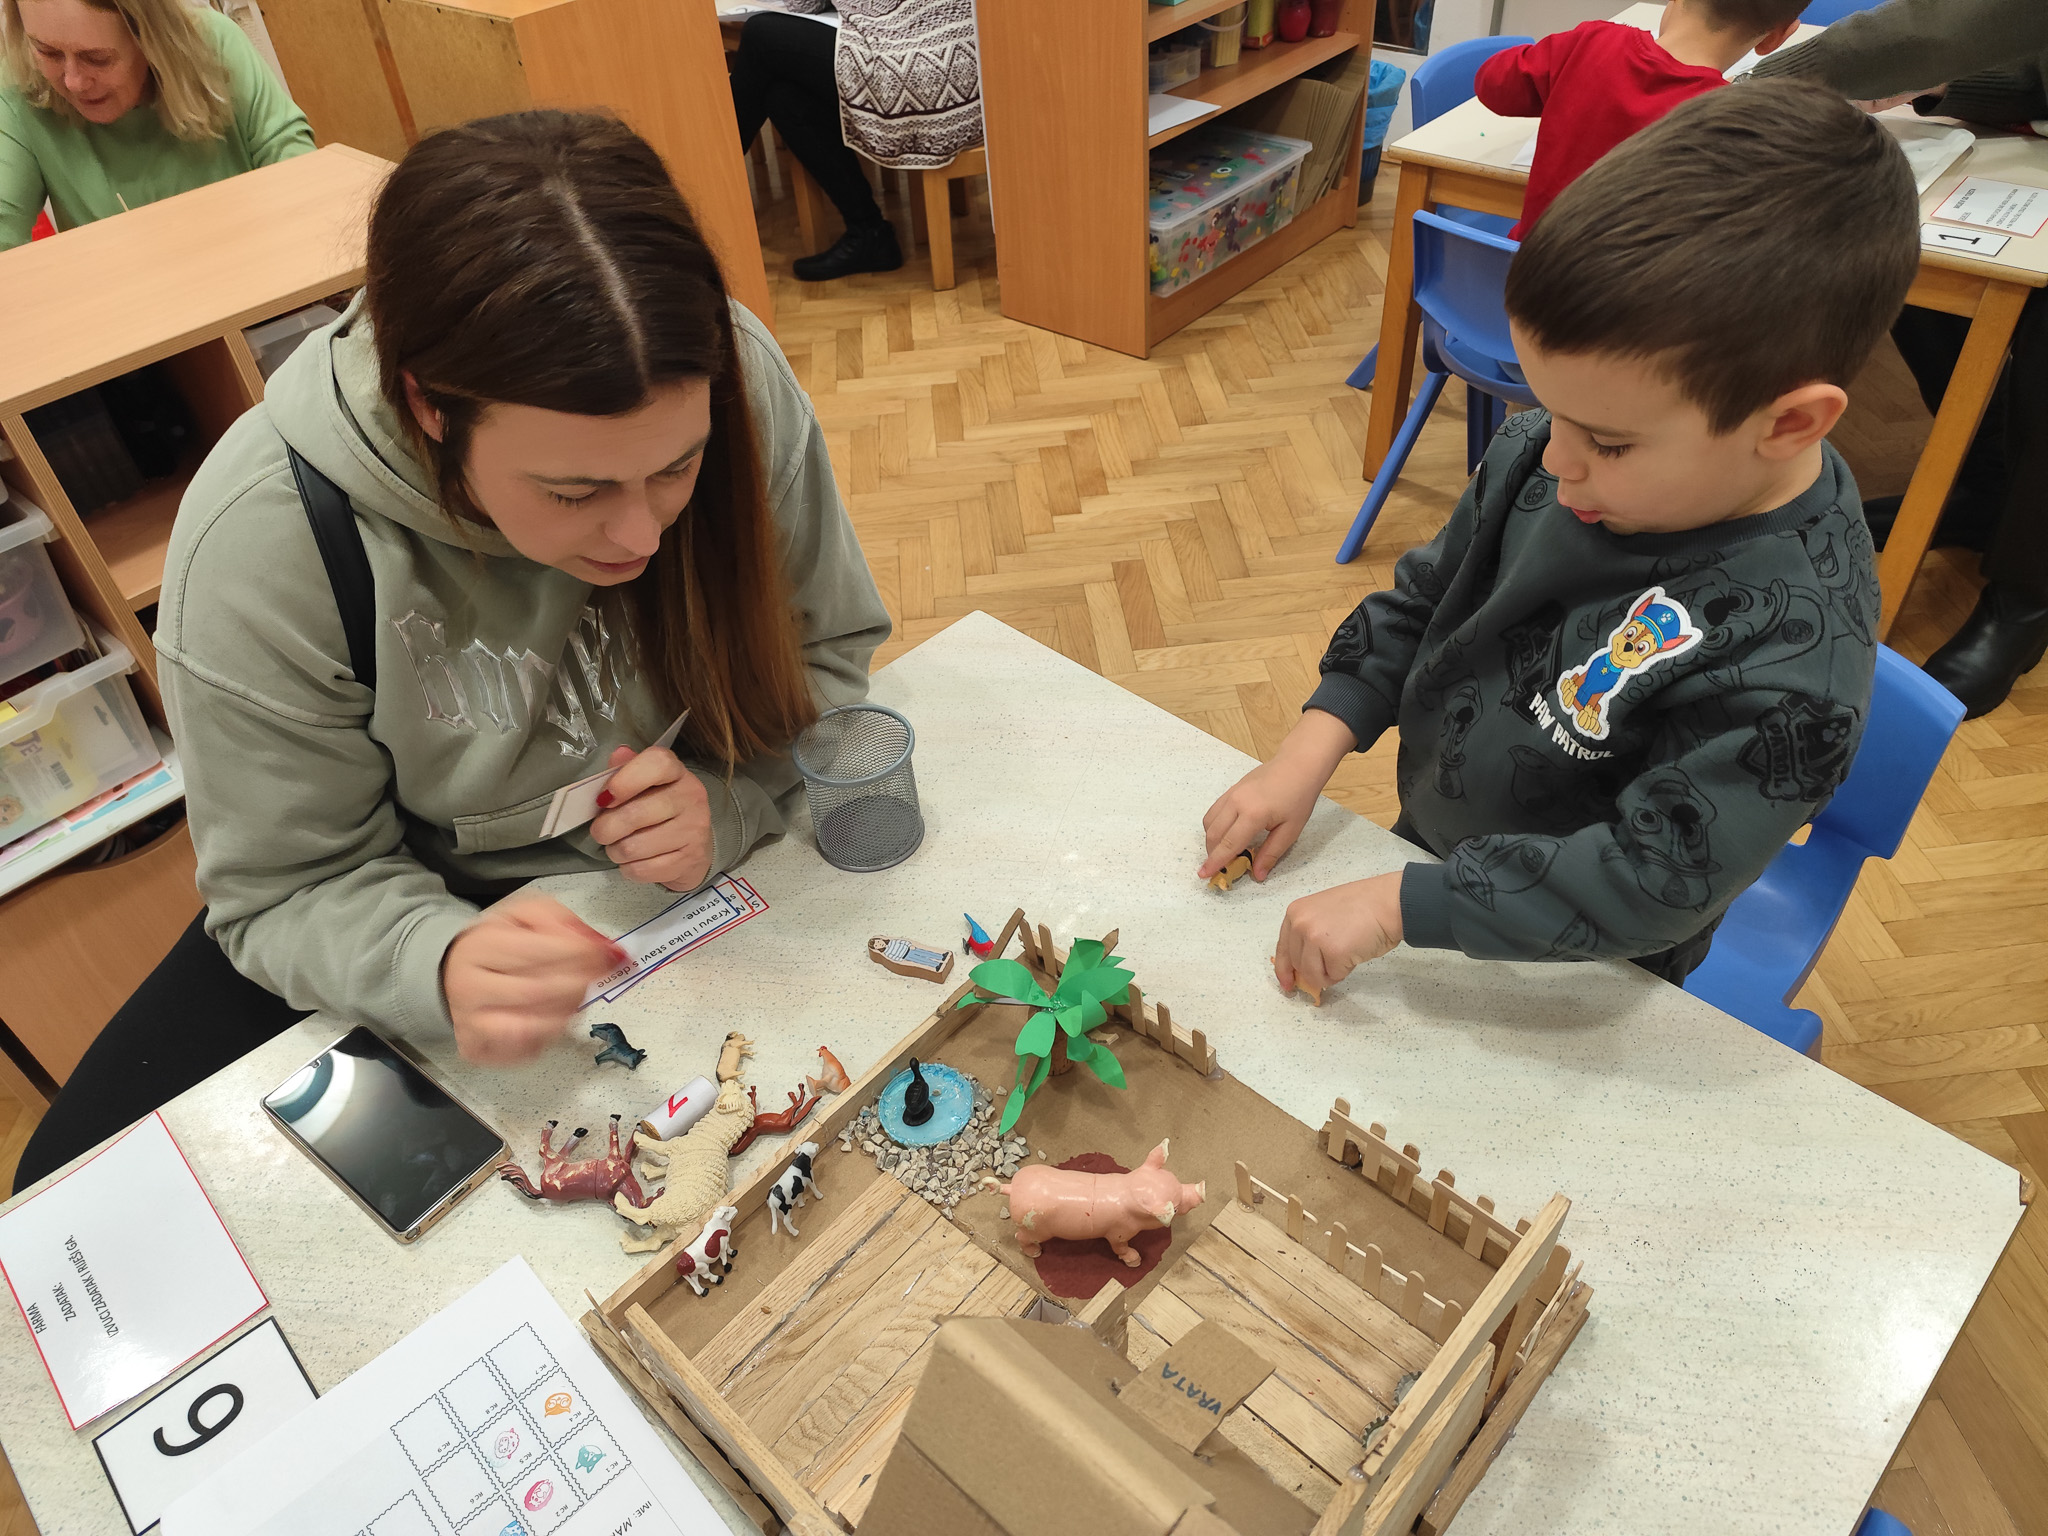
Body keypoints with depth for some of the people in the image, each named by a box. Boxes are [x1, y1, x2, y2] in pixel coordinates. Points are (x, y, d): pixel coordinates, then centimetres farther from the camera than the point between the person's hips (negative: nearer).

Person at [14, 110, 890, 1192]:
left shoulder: (732, 380, -24)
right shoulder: (261, 545, -28)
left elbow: (825, 656, -9)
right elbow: (295, 887, -17)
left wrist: (730, 802, -30)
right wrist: (443, 967, -40)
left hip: (716, 867, 1)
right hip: (426, 893, 0)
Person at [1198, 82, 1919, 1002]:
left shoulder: (1791, 656, -33)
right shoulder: (1540, 452, -15)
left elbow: (1652, 881, -31)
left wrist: (1396, 904, -33)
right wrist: (1310, 750, -11)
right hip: (1425, 845, 5)